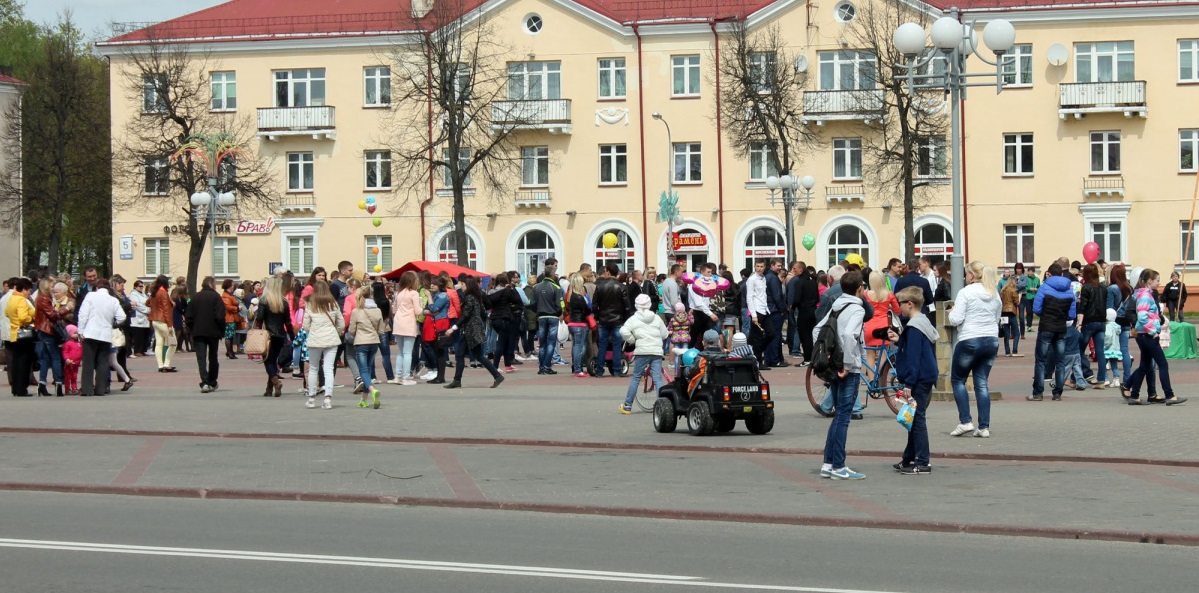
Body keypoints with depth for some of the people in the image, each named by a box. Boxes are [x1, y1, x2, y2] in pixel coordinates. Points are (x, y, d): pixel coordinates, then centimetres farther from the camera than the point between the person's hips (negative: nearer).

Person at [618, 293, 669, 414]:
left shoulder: (634, 319, 2)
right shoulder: (656, 318, 10)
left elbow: (624, 331, -11)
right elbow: (664, 334, 13)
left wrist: (632, 341, 5)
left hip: (642, 351, -2)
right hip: (657, 352, 2)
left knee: (636, 378, 6)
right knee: (657, 379, 1)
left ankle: (627, 406, 10)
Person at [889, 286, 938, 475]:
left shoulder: (914, 328, -17)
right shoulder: (922, 322, 14)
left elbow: (913, 358, -20)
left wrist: (909, 384, -20)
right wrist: (899, 340, 15)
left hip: (920, 379, -10)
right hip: (928, 376, 10)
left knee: (917, 419, -7)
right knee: (915, 418, 16)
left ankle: (922, 463, -7)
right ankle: (909, 459, 23)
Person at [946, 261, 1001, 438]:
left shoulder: (966, 292, -9)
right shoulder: (995, 294, 10)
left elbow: (956, 319, -13)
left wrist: (952, 312, 7)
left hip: (970, 341, -6)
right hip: (992, 341, 6)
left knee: (957, 380, 9)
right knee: (981, 384, 7)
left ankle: (965, 422, -1)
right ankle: (984, 427, 2)